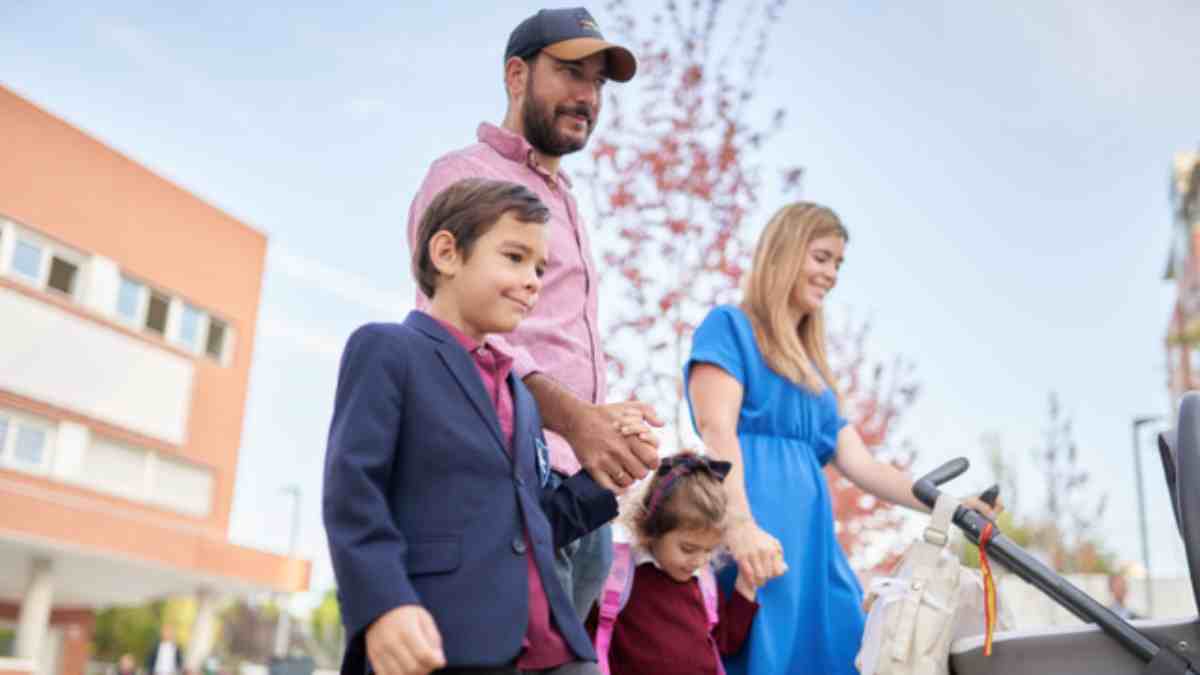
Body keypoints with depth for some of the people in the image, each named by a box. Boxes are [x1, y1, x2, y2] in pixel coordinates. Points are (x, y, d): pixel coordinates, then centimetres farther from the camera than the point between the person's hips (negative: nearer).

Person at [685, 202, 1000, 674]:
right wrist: (740, 524, -24)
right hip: (755, 531, -8)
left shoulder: (810, 367, 26)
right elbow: (716, 430, -11)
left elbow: (860, 466, 21)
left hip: (809, 536, 8)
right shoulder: (729, 326, 4)